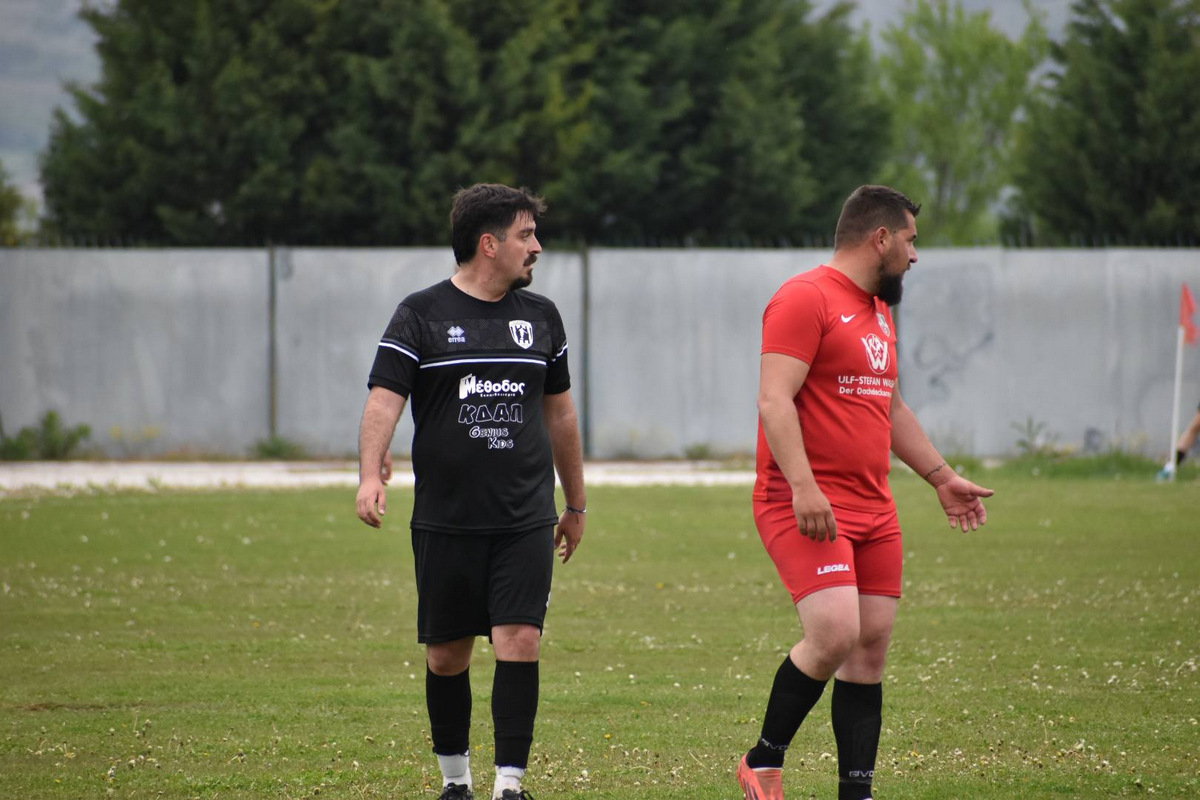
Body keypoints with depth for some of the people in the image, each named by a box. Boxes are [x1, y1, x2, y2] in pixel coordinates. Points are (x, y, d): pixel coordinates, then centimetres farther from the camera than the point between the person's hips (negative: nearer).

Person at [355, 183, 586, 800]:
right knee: (447, 655, 5)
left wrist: (575, 504, 25)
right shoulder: (421, 315, 0)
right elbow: (383, 400, -9)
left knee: (519, 642, -11)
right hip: (445, 519, -2)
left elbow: (559, 413, 21)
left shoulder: (540, 317, 12)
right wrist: (370, 474, -26)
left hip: (525, 519, 2)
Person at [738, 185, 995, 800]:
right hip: (809, 509, -9)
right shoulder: (806, 300, -10)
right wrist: (803, 487, -27)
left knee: (870, 647, 3)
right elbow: (774, 401, -19)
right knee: (836, 633, -21)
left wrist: (941, 477, 32)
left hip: (873, 508, 9)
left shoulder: (878, 310, 21)